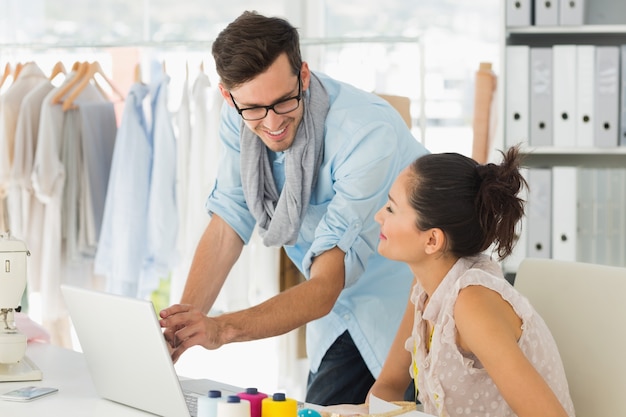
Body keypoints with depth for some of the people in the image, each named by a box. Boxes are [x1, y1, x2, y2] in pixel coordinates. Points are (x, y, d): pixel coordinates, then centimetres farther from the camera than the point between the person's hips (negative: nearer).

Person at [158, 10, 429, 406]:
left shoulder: (369, 133, -32)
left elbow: (324, 289, -35)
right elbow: (228, 225, -7)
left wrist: (222, 328, -48)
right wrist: (181, 327, -21)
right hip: (343, 312, 6)